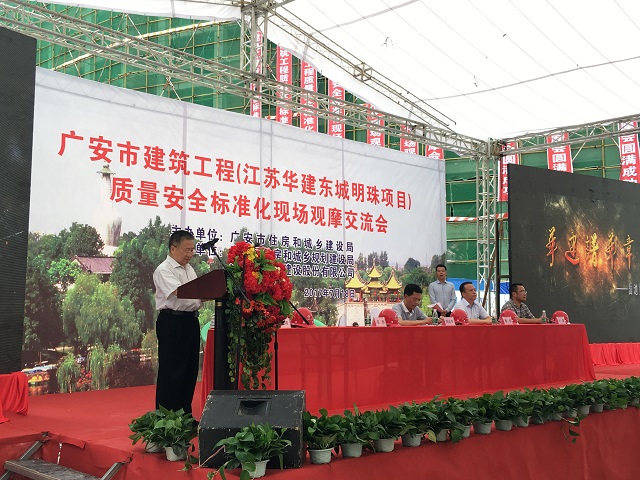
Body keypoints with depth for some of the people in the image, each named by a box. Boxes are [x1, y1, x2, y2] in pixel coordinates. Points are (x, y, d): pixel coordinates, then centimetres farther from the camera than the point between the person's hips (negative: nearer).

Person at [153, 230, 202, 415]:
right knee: (171, 372, -3)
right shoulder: (164, 270, -10)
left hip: (191, 321, 8)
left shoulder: (189, 269, 17)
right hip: (172, 322, -8)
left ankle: (185, 415, 22)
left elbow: (197, 295, 18)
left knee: (190, 369, 12)